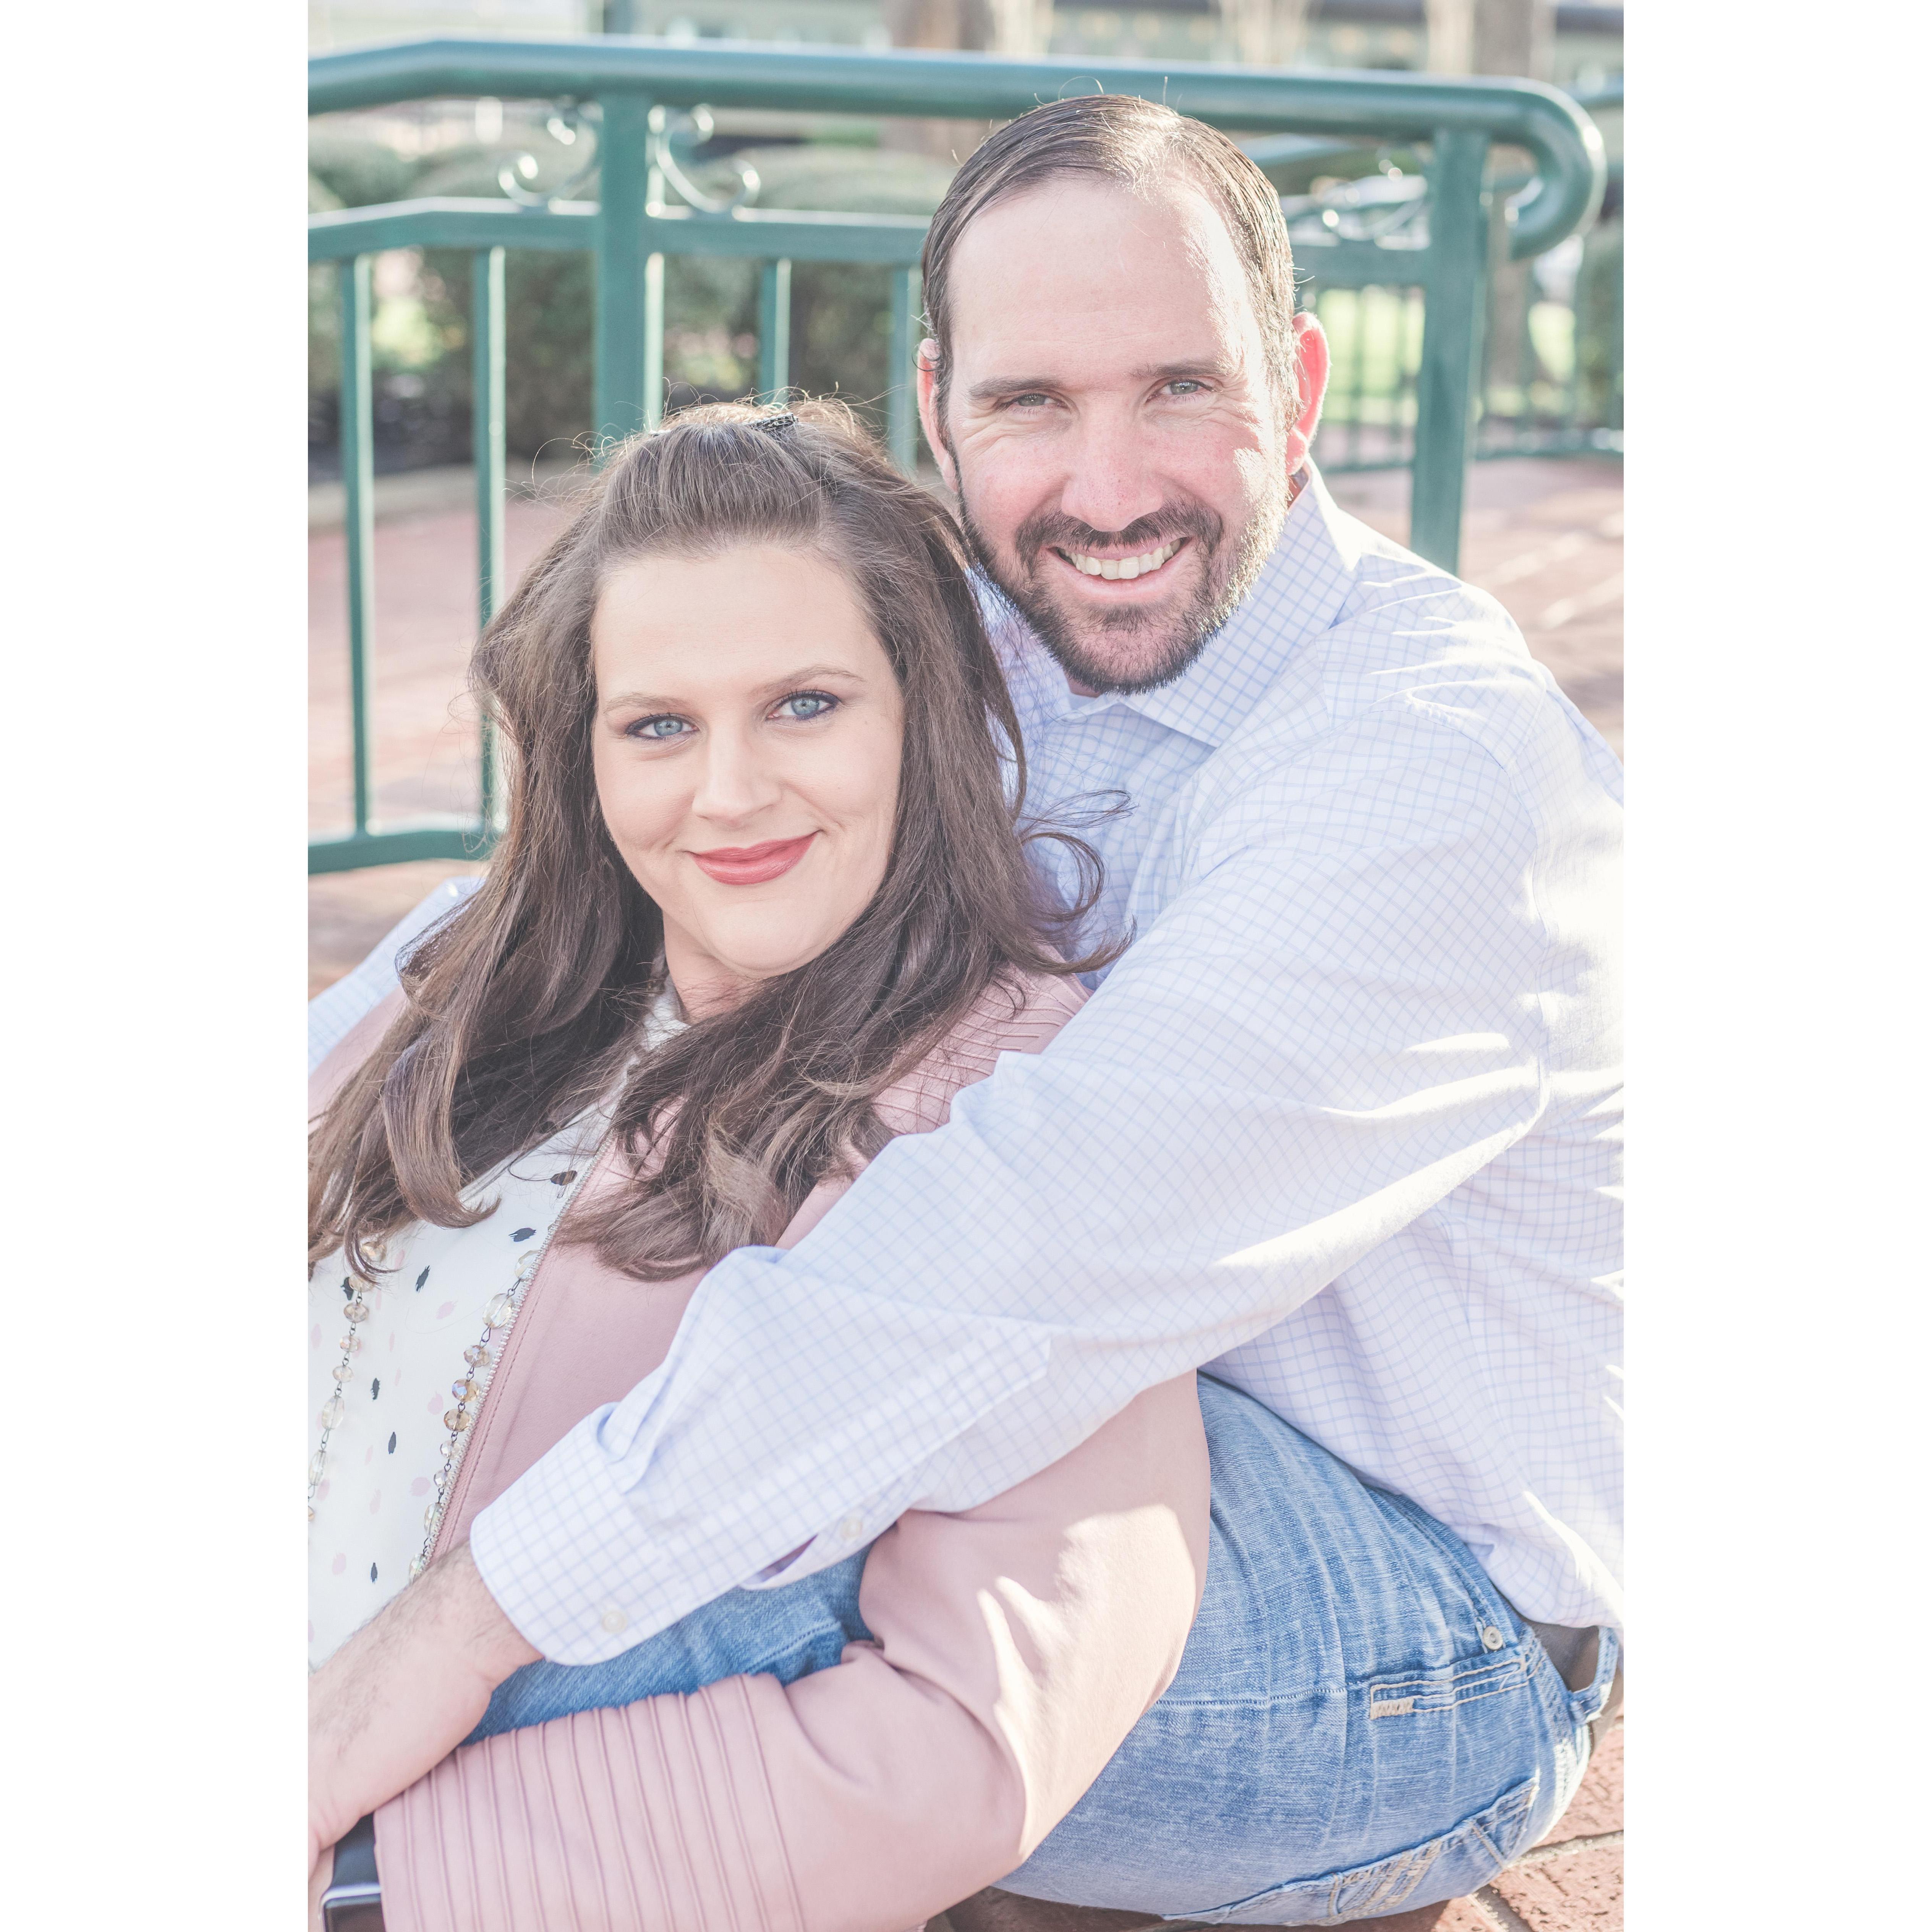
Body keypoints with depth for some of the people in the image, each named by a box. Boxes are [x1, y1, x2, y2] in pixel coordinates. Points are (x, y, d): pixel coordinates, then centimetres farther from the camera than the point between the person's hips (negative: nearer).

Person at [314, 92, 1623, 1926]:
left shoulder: (1442, 761, -24)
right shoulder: (998, 653, 1)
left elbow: (1040, 1247, -34)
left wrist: (489, 1608, -33)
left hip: (1434, 1624, -8)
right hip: (1146, 1418, 8)